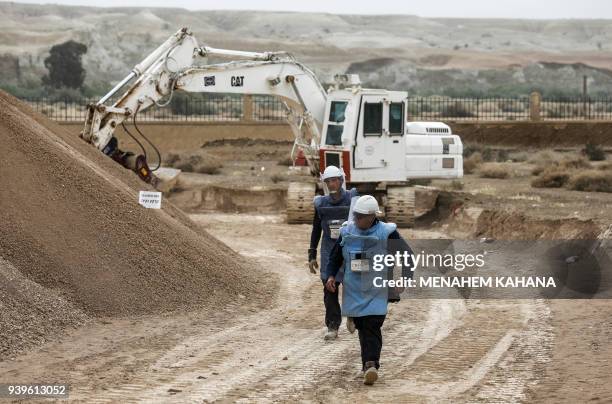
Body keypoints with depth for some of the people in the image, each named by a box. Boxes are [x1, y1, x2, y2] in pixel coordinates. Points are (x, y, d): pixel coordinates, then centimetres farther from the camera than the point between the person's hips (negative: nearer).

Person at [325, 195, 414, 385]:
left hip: (376, 290, -4)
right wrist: (331, 275, -2)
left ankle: (371, 365, -22)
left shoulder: (386, 233, -9)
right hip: (353, 289, 4)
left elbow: (407, 255, -1)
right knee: (361, 327, 11)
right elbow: (335, 257, 13)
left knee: (372, 327, -15)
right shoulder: (347, 232, 3)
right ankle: (369, 361, 24)